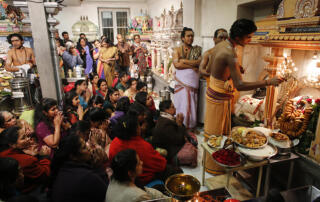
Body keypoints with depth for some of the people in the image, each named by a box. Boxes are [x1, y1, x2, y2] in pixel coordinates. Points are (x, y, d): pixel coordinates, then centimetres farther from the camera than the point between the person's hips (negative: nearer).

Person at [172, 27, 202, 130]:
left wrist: (184, 61, -8)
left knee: (191, 102, 3)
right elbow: (177, 64, -10)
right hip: (181, 79, -1)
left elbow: (200, 62, -5)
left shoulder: (197, 50, 10)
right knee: (181, 102, -1)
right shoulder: (177, 50, 5)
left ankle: (190, 126, 15)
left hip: (193, 79, 2)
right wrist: (192, 66, -8)